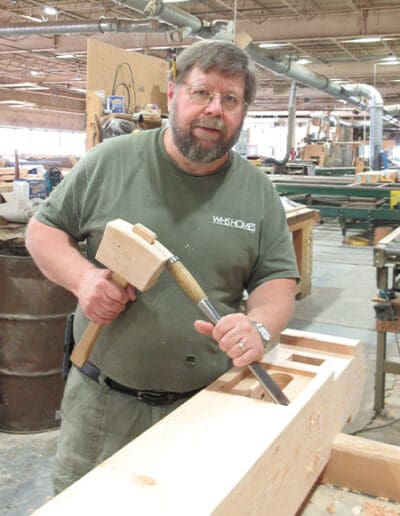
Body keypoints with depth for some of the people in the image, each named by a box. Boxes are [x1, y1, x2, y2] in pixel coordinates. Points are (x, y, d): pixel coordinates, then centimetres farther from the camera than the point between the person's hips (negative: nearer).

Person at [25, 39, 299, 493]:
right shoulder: (108, 162, -5)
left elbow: (277, 279, 1)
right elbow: (43, 229, 3)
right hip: (101, 399, 0)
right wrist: (81, 276, -17)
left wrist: (259, 325, -21)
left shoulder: (258, 192, -1)